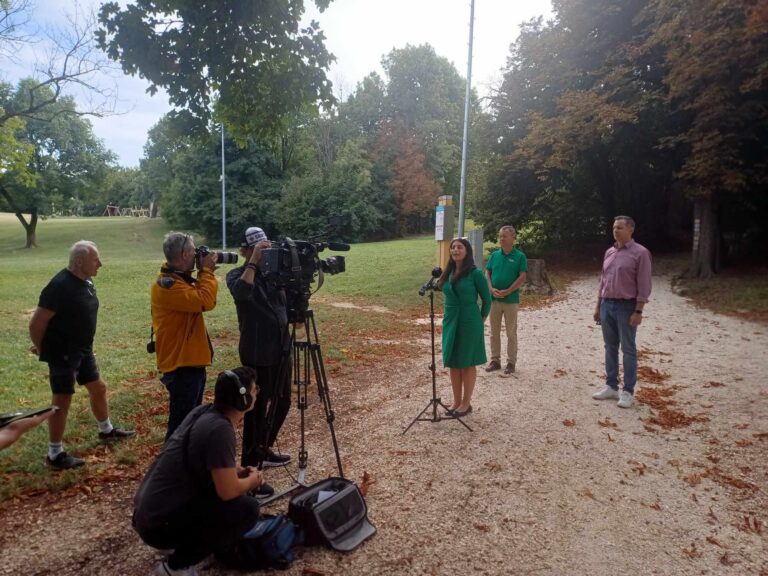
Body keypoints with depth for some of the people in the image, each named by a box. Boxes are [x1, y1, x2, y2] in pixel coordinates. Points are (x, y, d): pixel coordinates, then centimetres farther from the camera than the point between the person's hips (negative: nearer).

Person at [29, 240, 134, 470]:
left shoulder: (86, 282, 4)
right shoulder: (60, 286, -24)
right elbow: (36, 323, -20)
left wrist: (85, 346, 17)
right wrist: (42, 350, -5)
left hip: (83, 350, 9)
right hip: (62, 354, -9)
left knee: (98, 388, 19)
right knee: (62, 400, 1)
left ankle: (106, 430, 40)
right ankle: (55, 454, 14)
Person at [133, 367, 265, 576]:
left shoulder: (203, 411, 3)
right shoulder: (220, 429, -23)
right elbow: (228, 491, -23)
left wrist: (239, 472, 6)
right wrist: (252, 481, -2)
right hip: (159, 524, -9)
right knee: (247, 509, -15)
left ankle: (184, 542, 17)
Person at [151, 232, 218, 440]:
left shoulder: (181, 278, 12)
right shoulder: (166, 283, -20)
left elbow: (206, 302, 13)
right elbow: (204, 301, -30)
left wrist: (205, 273, 2)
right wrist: (206, 272, -17)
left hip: (192, 360, 10)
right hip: (181, 364, -10)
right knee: (181, 422, -4)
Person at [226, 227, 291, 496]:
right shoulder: (237, 275, -7)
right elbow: (242, 292, -31)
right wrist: (254, 260, -29)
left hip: (281, 349, 7)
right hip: (257, 354, -7)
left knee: (282, 402, 19)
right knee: (257, 409, -2)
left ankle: (265, 450, 39)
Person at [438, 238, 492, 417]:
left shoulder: (475, 273, -12)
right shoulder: (448, 273, 5)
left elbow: (487, 299, -3)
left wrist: (481, 320, 5)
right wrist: (449, 317, 13)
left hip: (469, 323, -6)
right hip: (450, 322, 6)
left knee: (467, 363, 4)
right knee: (453, 363, 11)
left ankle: (466, 403, 16)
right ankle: (456, 401, 23)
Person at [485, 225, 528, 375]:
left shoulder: (520, 256, -5)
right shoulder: (495, 255, 7)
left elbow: (522, 278, -10)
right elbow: (487, 274, 7)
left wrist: (507, 291, -17)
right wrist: (491, 289, -10)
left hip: (511, 300, -4)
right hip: (494, 299, 4)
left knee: (511, 333, 5)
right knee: (494, 332, 10)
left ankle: (511, 362, 14)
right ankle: (495, 360, 21)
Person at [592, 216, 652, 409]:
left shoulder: (640, 253, -8)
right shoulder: (609, 252, 12)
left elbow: (644, 285, -11)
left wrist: (638, 311, -16)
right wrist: (598, 305, 13)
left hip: (626, 306, -6)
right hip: (607, 305, 7)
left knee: (628, 350, 1)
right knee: (610, 348, 11)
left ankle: (628, 391, 8)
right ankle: (611, 387, 21)